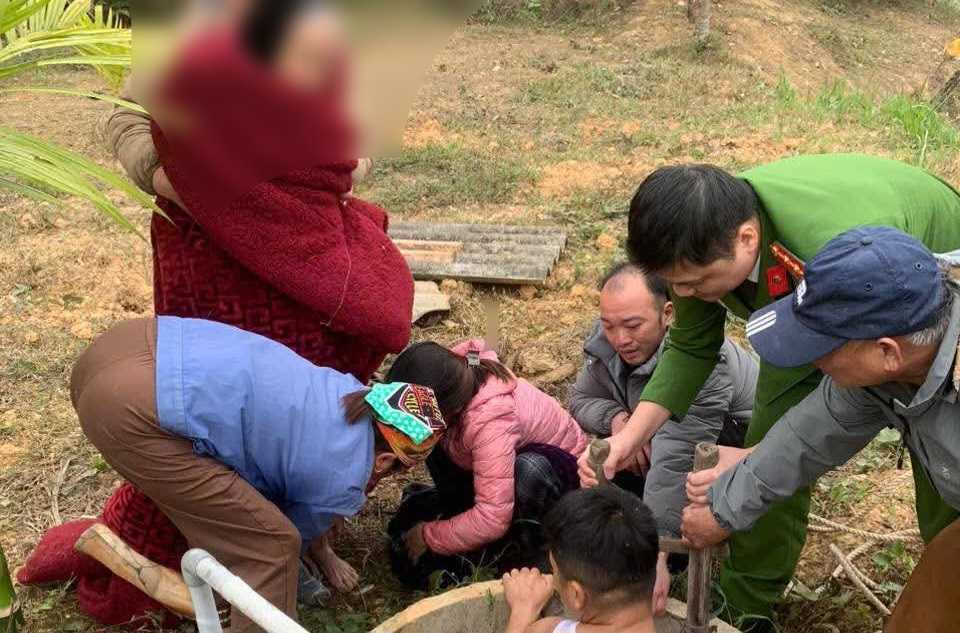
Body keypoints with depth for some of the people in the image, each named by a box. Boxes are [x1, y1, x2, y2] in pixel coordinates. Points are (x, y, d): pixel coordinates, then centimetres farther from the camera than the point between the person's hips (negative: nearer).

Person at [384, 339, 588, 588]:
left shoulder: (490, 422, -41)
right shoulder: (453, 370, -22)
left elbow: (493, 519, -41)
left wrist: (429, 536, -26)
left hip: (562, 465, -7)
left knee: (528, 471, -40)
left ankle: (529, 545, -12)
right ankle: (457, 501, 10)